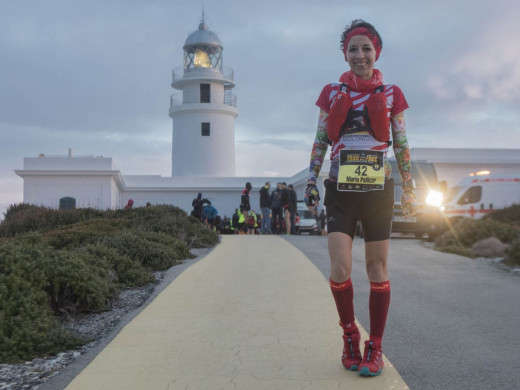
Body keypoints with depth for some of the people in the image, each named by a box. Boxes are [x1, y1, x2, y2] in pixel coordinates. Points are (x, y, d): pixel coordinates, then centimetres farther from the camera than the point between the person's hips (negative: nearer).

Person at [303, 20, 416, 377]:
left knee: (377, 268, 3)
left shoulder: (391, 94, 5)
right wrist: (311, 180, 1)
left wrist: (410, 188, 7)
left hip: (378, 190, 0)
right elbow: (320, 141, 9)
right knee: (340, 269, -9)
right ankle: (350, 334, 15)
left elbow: (402, 145, 9)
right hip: (341, 190, 0)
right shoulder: (332, 93, 7)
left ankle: (375, 348, 15)